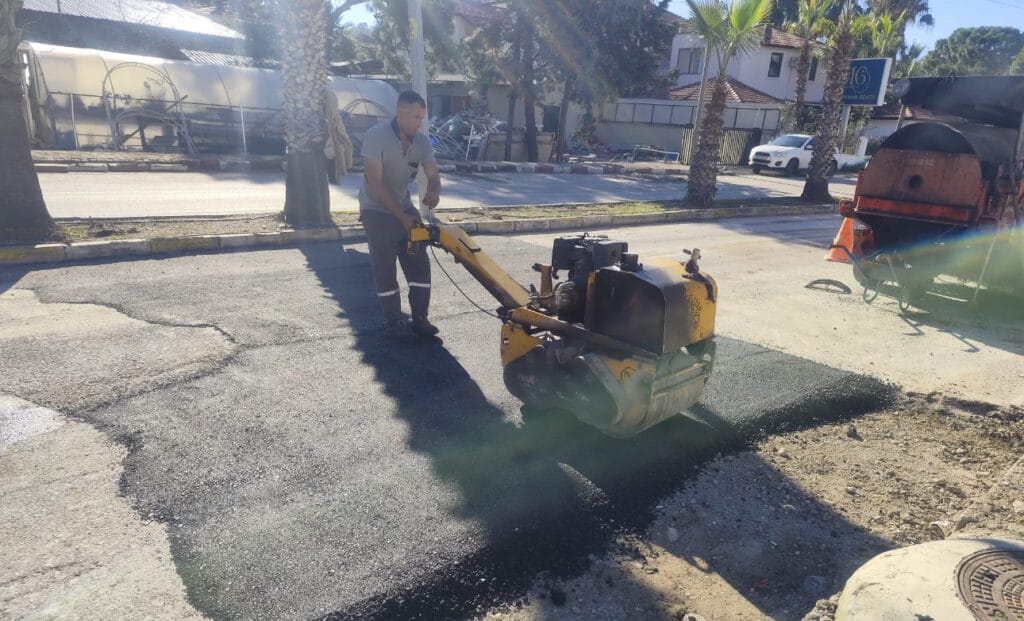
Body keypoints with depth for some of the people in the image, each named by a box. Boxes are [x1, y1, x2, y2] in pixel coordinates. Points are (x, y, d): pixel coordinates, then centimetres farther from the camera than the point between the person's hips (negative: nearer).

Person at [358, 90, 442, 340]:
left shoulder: (421, 142, -4)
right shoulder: (376, 136, -20)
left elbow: (433, 174, -2)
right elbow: (375, 183, -23)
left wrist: (434, 192, -28)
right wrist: (402, 217, -25)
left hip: (405, 207, 6)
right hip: (377, 211, -5)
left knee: (420, 265, 1)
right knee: (385, 270, -3)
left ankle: (419, 319, 9)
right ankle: (394, 323, 6)